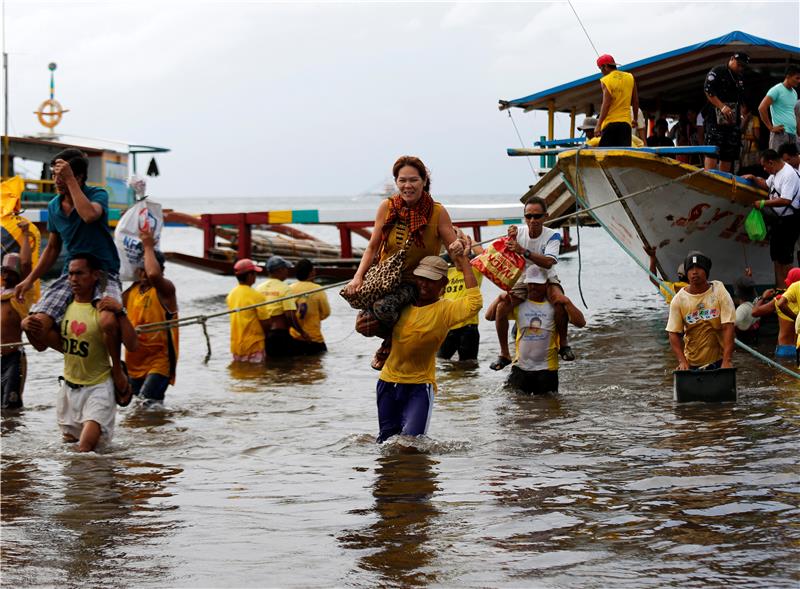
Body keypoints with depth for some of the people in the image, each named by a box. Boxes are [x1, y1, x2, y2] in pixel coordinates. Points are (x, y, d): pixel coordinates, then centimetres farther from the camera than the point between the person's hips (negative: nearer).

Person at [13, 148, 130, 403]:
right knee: (34, 325, -19)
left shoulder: (98, 194, -6)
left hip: (103, 274, -5)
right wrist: (30, 280, 17)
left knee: (108, 321, -36)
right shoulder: (54, 206, 9)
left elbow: (89, 215, -31)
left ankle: (117, 369, -9)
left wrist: (70, 181, -24)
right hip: (71, 274, 5)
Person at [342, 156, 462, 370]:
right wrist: (358, 277, -7)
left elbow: (454, 251, -3)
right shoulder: (387, 207, 0)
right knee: (363, 323, -21)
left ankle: (390, 343, 0)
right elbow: (372, 247, 6)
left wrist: (459, 248, -28)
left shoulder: (437, 212, -7)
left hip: (416, 282, -3)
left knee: (383, 306, -35)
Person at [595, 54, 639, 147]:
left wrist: (598, 125, -15)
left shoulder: (606, 81, -5)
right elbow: (635, 102, 13)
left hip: (610, 122, -4)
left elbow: (606, 104, -14)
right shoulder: (630, 78, 9)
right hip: (626, 121, 4)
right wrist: (635, 119, 25)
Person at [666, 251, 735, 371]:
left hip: (718, 361, -1)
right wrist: (682, 361, -18)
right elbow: (673, 333, -5)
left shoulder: (720, 293, -6)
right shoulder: (679, 299, -3)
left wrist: (726, 361, -22)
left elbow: (728, 327, -13)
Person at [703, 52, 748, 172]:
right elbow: (708, 90, -13)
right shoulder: (717, 71, -2)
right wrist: (722, 106, -20)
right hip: (715, 119, -7)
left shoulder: (740, 79, 21)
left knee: (728, 155, 6)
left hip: (732, 121, 8)